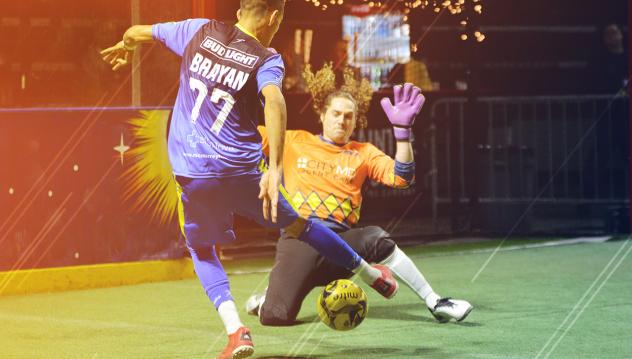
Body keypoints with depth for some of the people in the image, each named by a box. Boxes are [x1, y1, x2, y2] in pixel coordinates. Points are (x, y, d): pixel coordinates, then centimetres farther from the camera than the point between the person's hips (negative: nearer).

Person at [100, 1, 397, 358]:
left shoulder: (202, 32, 6)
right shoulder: (266, 60, -4)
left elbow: (137, 32, 17)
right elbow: (274, 101, -26)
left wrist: (124, 47, 41)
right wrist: (275, 169, -31)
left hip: (194, 174, 1)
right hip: (243, 170, -1)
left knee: (202, 249, 20)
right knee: (296, 224, 22)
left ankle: (236, 330, -2)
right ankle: (373, 275, 39)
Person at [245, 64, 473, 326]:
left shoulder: (364, 153, 13)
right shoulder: (295, 142, 10)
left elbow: (400, 177, -2)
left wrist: (402, 130, -11)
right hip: (298, 239, -1)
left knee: (376, 239, -34)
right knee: (275, 317, -22)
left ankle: (434, 303, -23)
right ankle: (267, 299, 19)